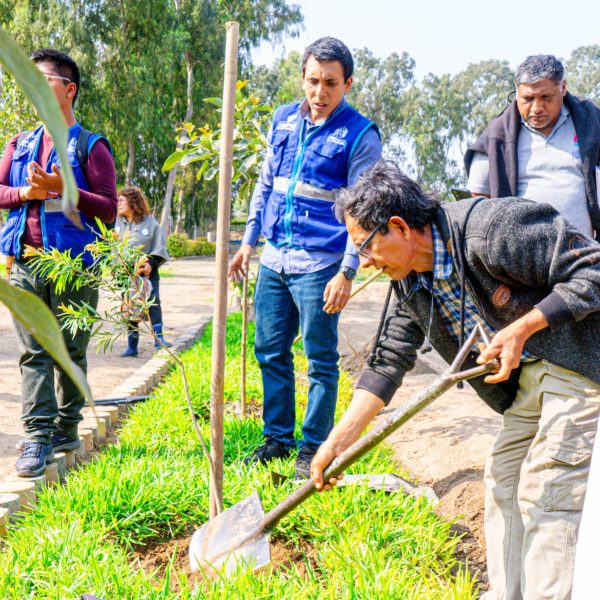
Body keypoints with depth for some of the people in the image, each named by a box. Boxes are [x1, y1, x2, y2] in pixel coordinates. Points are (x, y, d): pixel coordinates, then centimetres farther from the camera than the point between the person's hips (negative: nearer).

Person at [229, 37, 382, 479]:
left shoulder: (360, 135, -7)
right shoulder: (284, 120, 10)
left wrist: (347, 272, -15)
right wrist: (249, 241, 15)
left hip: (320, 264, -6)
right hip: (274, 259, 6)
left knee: (321, 360, 2)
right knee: (270, 352, 12)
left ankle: (314, 449, 13)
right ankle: (277, 438, 25)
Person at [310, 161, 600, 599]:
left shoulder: (490, 228, -26)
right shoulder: (410, 282, 2)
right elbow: (388, 362, 7)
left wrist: (522, 328, -26)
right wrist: (339, 439, 2)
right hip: (529, 372, 9)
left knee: (547, 490, -10)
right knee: (504, 479, 11)